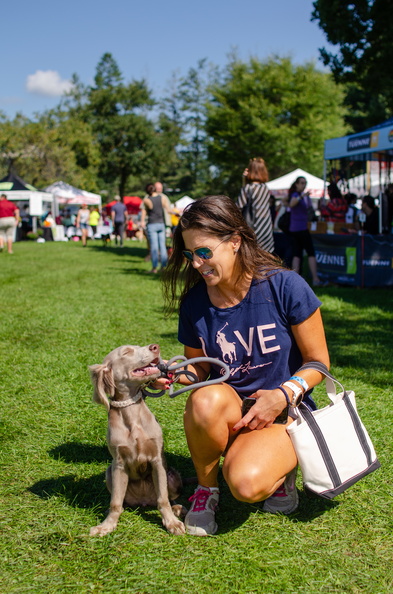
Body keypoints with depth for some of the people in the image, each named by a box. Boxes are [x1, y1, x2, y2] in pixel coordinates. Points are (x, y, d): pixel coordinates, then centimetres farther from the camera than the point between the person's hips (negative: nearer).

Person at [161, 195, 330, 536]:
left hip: (284, 411, -3)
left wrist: (284, 394, -23)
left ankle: (280, 468, 7)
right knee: (206, 400, -35)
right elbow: (199, 370, 9)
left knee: (246, 485, -32)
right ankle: (206, 489, -6)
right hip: (228, 413, 3)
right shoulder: (194, 303, -3)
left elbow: (318, 362, -6)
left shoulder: (285, 287, -13)